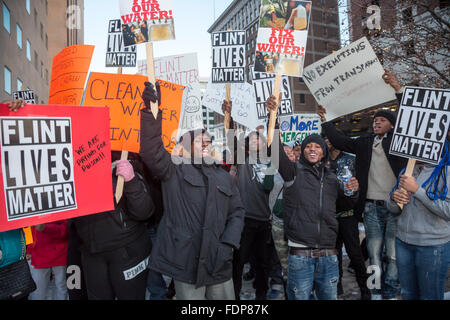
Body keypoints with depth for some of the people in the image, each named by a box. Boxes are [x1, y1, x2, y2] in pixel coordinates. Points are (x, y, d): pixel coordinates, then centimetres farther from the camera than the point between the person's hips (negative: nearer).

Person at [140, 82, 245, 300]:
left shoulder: (224, 176, 13)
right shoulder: (175, 171, 0)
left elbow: (236, 213, 10)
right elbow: (151, 151, -17)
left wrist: (228, 245, -4)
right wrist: (151, 111, -28)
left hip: (218, 264, 4)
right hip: (185, 263, -4)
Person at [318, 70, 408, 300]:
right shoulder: (365, 143, 12)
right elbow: (340, 142, 7)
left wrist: (398, 88, -18)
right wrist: (325, 120, 2)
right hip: (372, 207, 3)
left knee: (394, 255, 5)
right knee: (374, 255, 9)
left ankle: (390, 293, 20)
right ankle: (376, 293, 22)